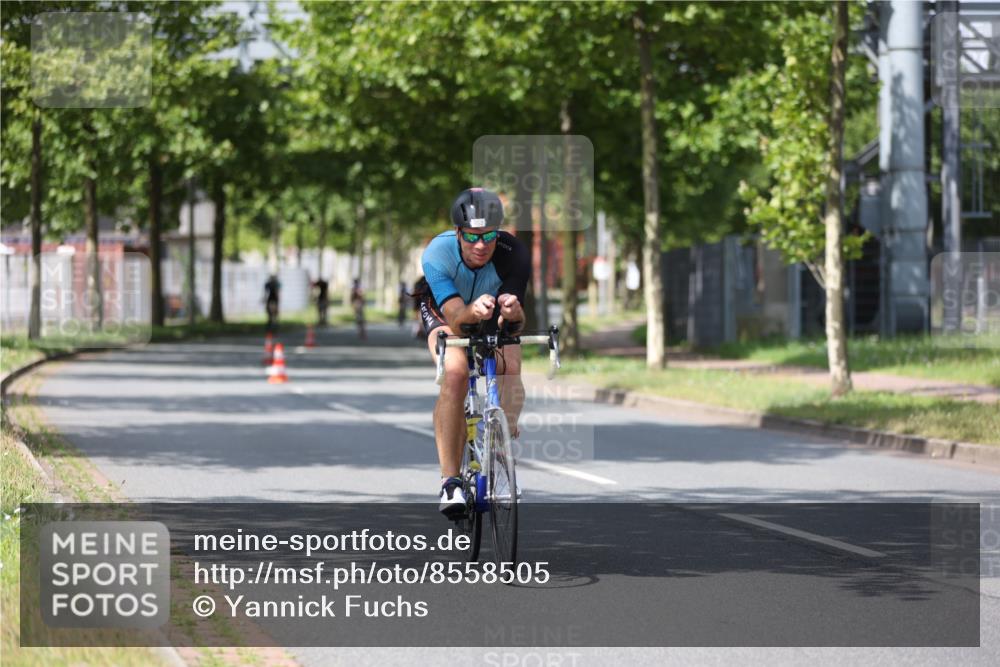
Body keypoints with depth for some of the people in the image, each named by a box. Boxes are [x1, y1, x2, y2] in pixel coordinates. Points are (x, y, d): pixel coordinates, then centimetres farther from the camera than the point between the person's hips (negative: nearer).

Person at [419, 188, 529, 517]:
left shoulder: (513, 254, -32)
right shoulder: (436, 254, -34)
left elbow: (510, 324, -34)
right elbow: (455, 318, -42)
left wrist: (514, 313, -58)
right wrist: (472, 311, -65)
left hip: (492, 322, 2)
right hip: (445, 315, -2)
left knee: (511, 372, -24)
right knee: (455, 372, -30)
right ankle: (450, 481, -28)